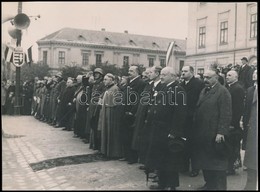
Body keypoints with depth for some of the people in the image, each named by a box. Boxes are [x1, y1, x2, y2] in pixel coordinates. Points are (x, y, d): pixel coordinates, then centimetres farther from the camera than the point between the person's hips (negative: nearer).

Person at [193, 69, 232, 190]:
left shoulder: (222, 91, -9)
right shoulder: (203, 91, 16)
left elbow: (226, 114, -15)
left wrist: (221, 132, -20)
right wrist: (196, 129, 9)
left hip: (214, 135, -7)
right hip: (201, 134, 7)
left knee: (217, 162, 4)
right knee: (204, 162, 14)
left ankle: (220, 187, 17)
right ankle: (209, 184, 28)